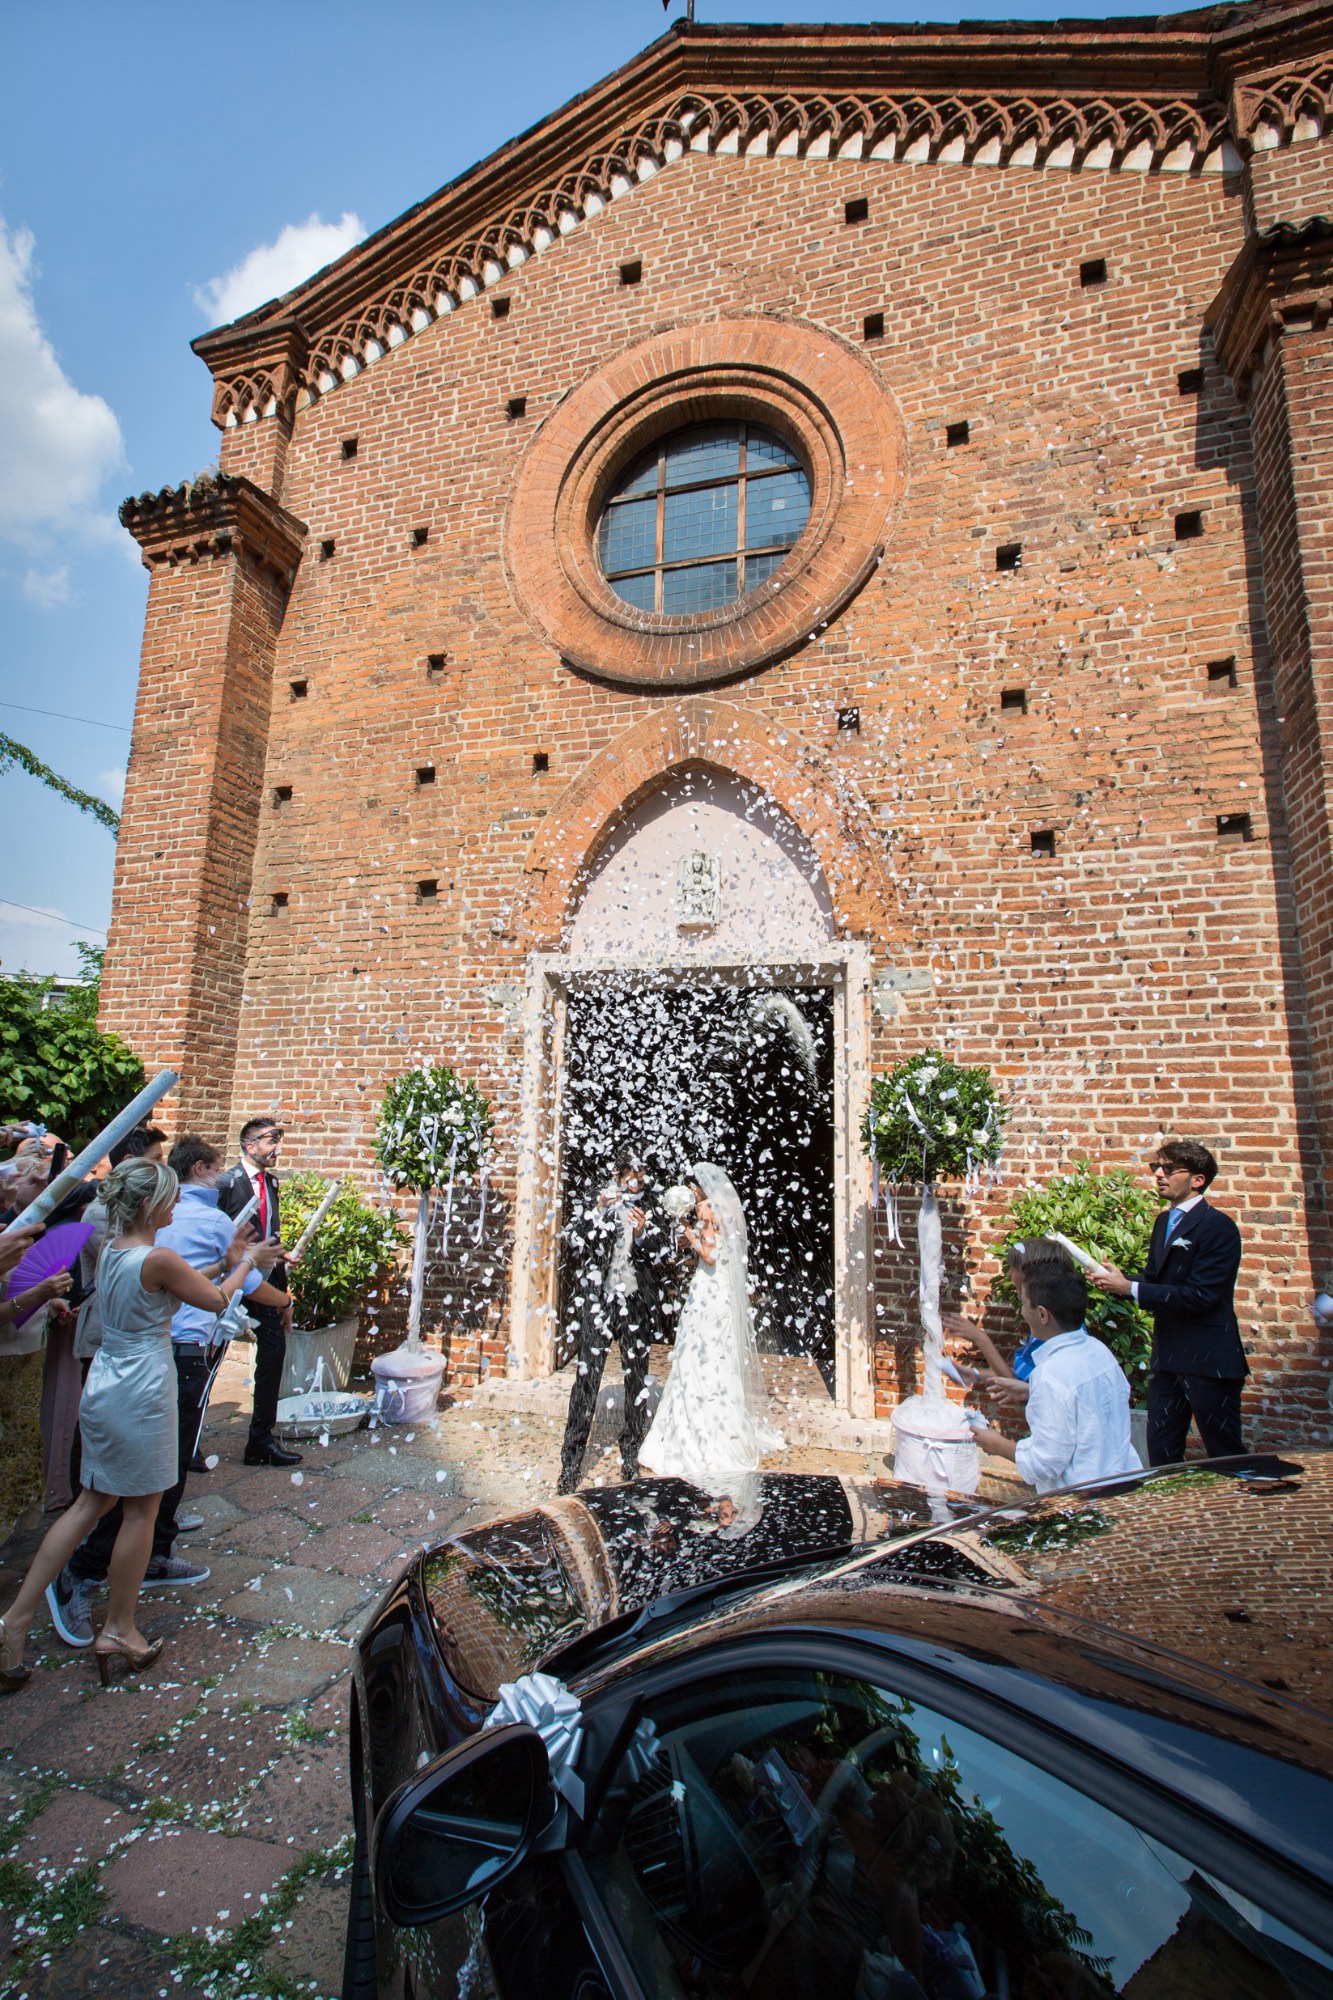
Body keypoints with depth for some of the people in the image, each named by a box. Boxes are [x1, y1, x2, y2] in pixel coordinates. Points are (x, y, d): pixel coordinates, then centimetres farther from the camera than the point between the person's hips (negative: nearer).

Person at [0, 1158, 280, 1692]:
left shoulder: (109, 1251, 4)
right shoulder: (158, 1259, -22)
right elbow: (216, 1299, -9)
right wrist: (247, 1261, 7)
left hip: (102, 1384, 8)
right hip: (141, 1393, -8)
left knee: (91, 1503, 19)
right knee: (141, 1510, 9)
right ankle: (119, 1629, 22)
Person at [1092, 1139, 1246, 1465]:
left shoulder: (1218, 1227, -15)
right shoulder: (1164, 1221, 12)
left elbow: (1200, 1295, -23)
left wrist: (1129, 1288, -22)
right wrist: (1117, 1280, -6)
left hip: (1208, 1360, -8)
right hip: (1167, 1358, 8)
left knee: (1225, 1455, 8)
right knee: (1161, 1454, 14)